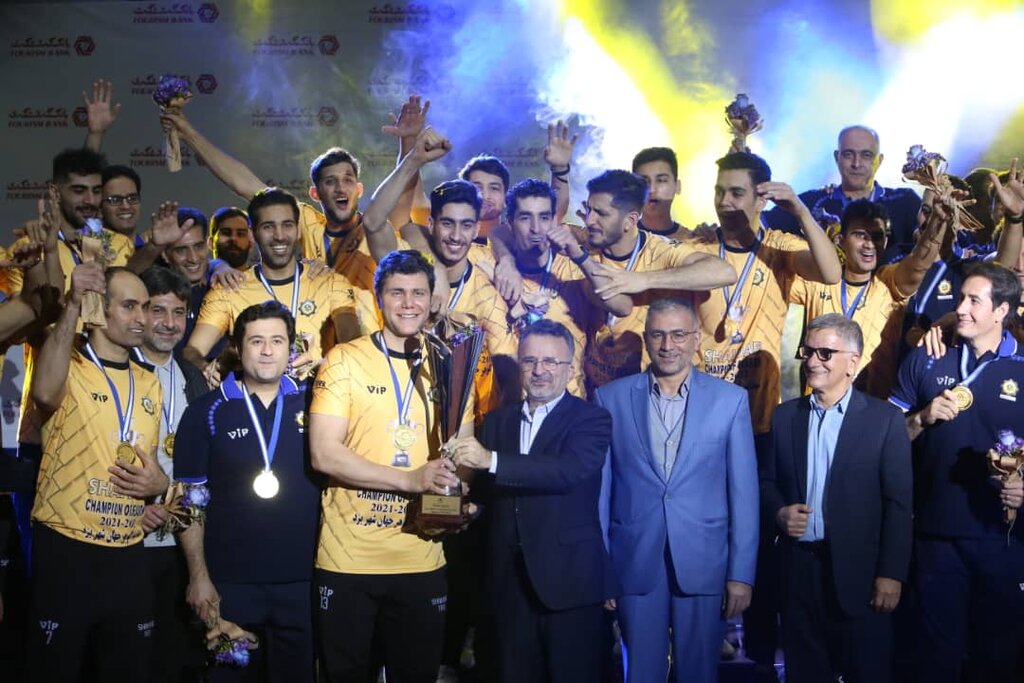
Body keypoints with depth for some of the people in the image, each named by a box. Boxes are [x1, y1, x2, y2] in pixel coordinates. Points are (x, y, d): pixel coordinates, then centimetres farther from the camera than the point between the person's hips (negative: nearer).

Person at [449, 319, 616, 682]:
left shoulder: (591, 419, -5)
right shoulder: (498, 420, 13)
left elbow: (569, 471, -23)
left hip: (569, 580, -5)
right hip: (510, 580, 5)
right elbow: (486, 490, 14)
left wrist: (491, 460, -30)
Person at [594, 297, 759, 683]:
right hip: (635, 564, 0)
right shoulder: (610, 399, 2)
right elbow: (599, 489, 4)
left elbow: (743, 492, 1)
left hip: (703, 564, 0)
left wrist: (741, 574, -3)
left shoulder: (730, 400, 2)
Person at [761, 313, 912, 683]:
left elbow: (898, 503, -6)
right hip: (798, 568, 4)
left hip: (858, 570, -3)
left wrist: (891, 574, -11)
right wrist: (779, 512, -7)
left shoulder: (885, 419, -4)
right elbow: (768, 481, 14)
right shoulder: (785, 415, 8)